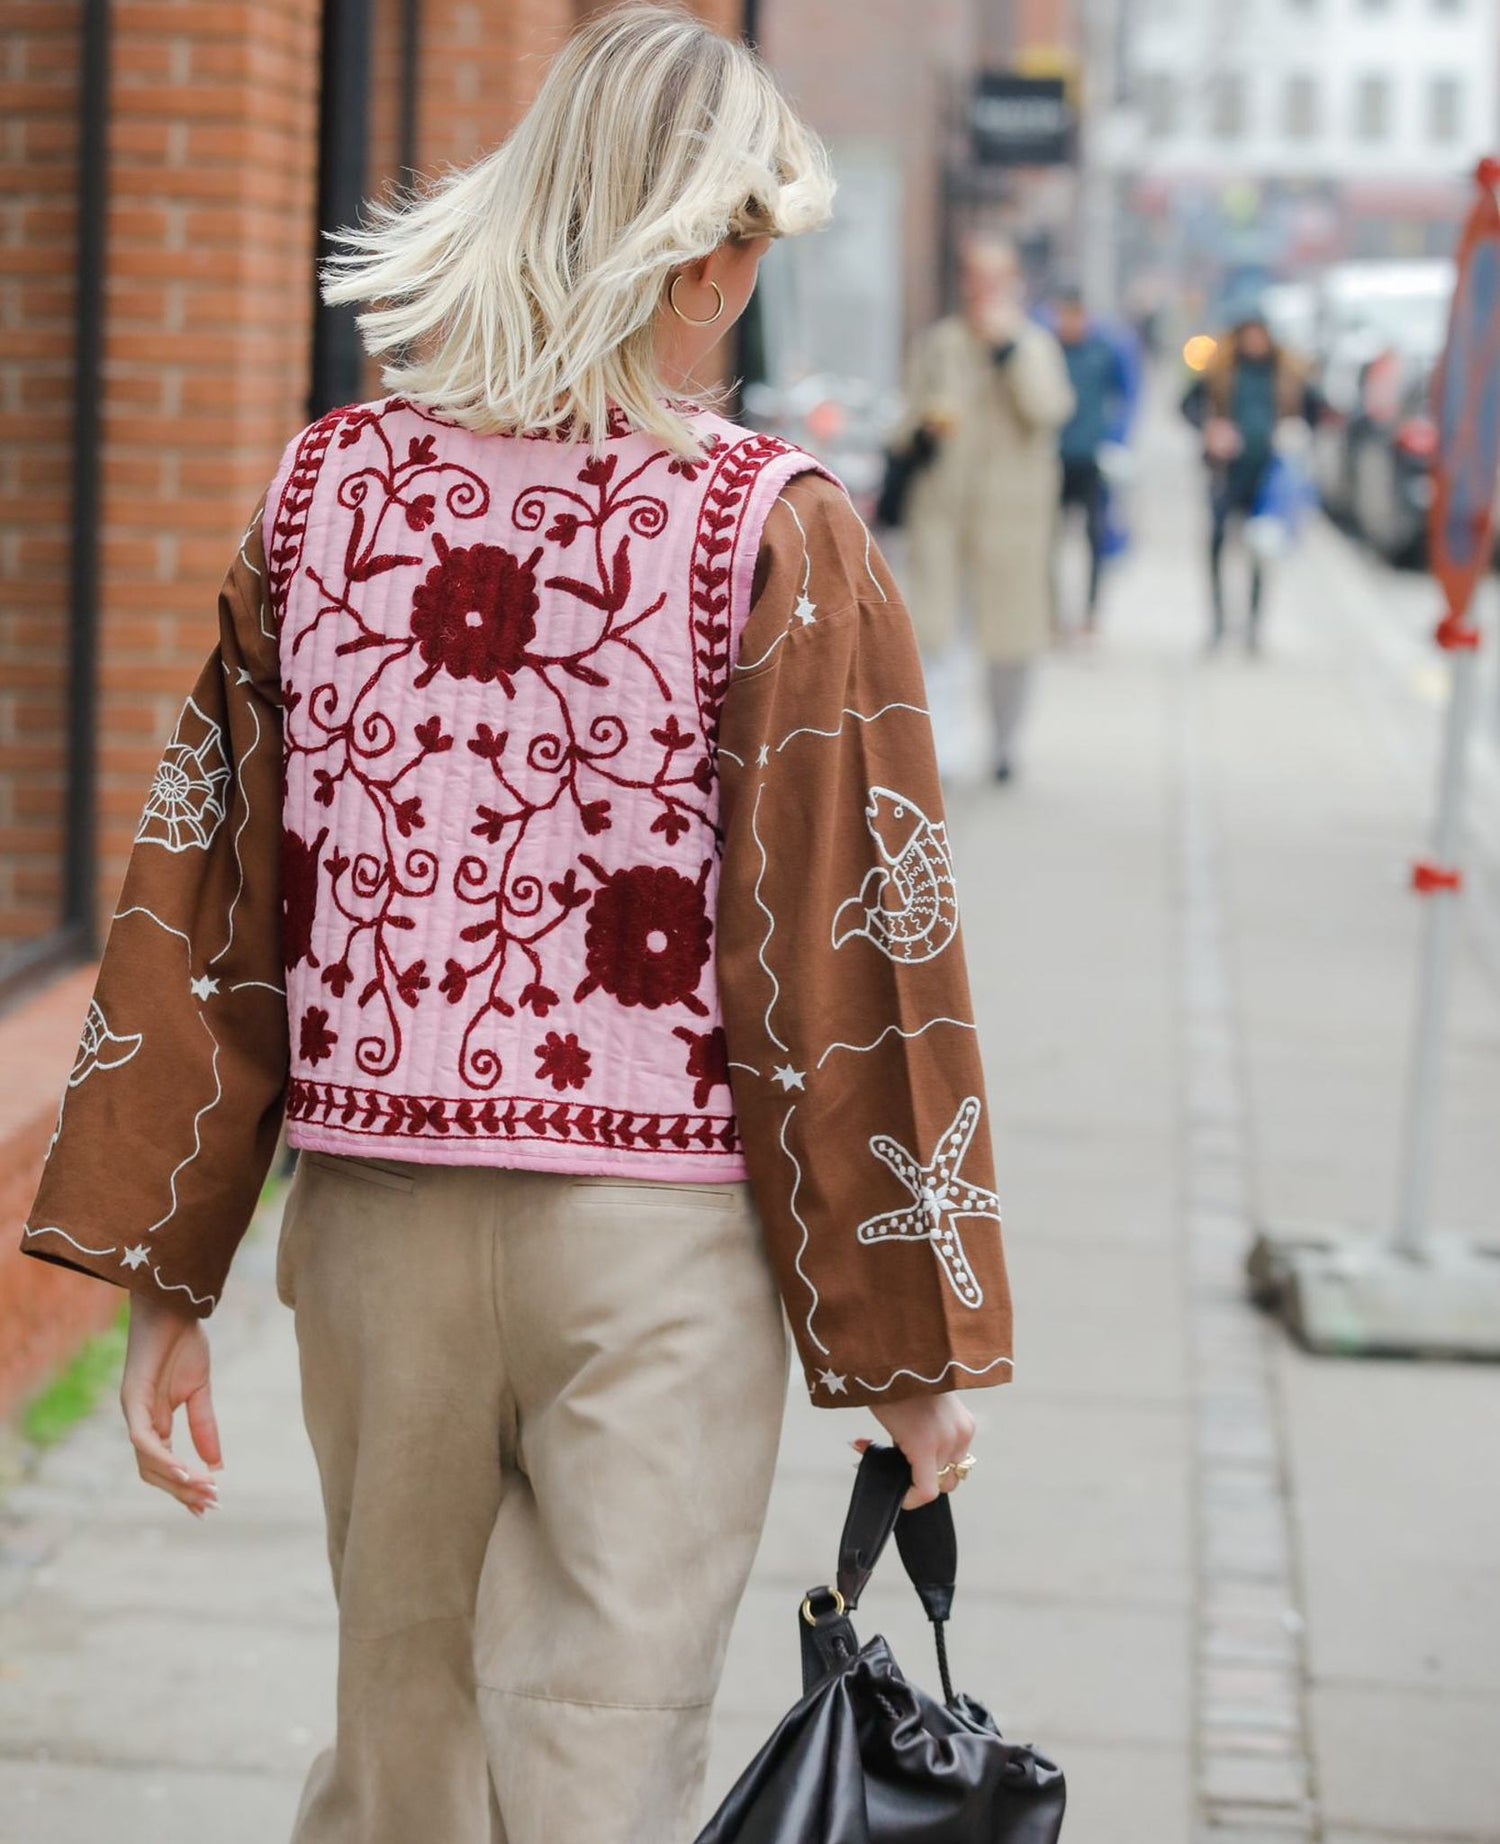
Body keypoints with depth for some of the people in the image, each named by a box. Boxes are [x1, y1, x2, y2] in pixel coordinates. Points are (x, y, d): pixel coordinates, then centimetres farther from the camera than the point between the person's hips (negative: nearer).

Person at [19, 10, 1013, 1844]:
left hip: (372, 1212, 4)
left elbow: (202, 890, 3)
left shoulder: (322, 487, 2)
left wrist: (165, 1283, 9)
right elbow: (852, 943, -8)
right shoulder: (777, 534, -9)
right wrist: (909, 1346, 0)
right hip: (657, 1234, -4)